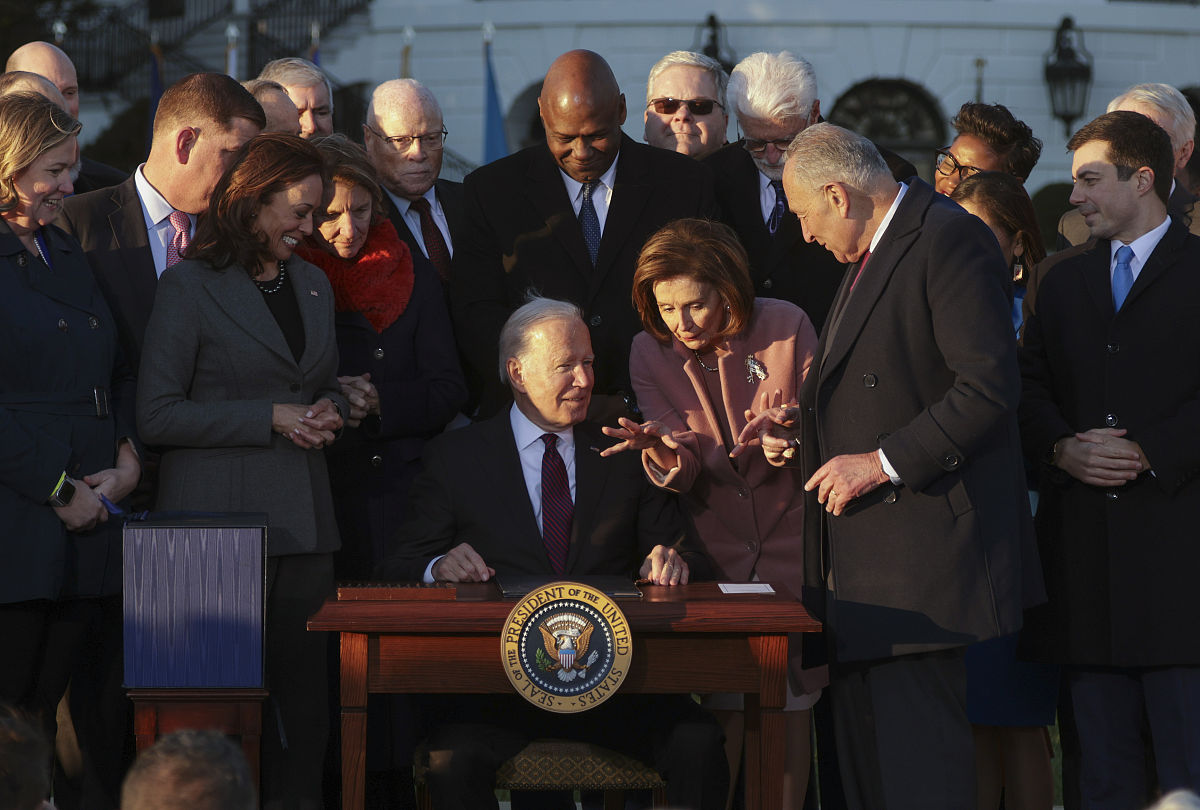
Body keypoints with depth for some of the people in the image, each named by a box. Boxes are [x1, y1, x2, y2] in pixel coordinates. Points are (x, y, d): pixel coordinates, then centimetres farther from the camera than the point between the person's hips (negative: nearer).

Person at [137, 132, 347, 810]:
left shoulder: (314, 284, 16)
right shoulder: (189, 285, -4)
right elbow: (157, 415, -9)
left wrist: (329, 411, 4)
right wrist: (269, 418, -13)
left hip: (304, 515, 6)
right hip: (221, 513, -6)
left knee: (304, 683, 2)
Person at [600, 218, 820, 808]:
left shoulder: (785, 327, -8)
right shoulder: (651, 352, -2)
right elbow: (684, 470, -6)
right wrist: (662, 451, -30)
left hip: (789, 537, -1)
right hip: (713, 547, 1)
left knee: (788, 709, -2)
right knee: (721, 713, -6)